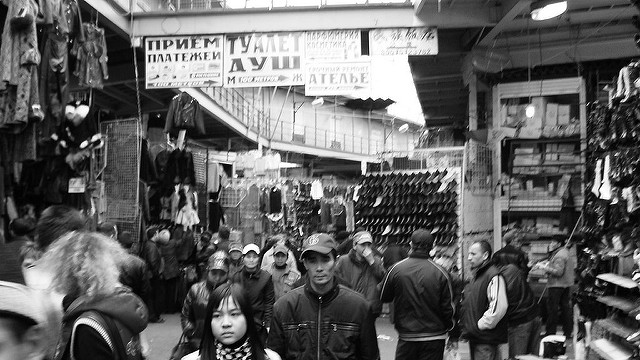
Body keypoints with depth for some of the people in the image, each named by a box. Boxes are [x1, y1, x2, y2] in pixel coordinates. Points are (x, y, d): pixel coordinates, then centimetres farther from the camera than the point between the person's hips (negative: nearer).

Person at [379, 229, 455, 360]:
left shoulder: (396, 269, -9)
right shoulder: (441, 273, -11)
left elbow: (384, 298, 4)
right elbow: (448, 307, -5)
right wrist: (448, 326, 15)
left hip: (406, 336, 0)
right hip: (434, 337, 0)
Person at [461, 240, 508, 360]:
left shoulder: (494, 276, -16)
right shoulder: (476, 276, 17)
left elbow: (499, 307, -26)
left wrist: (481, 325, -18)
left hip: (486, 339, -10)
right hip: (474, 337, 10)